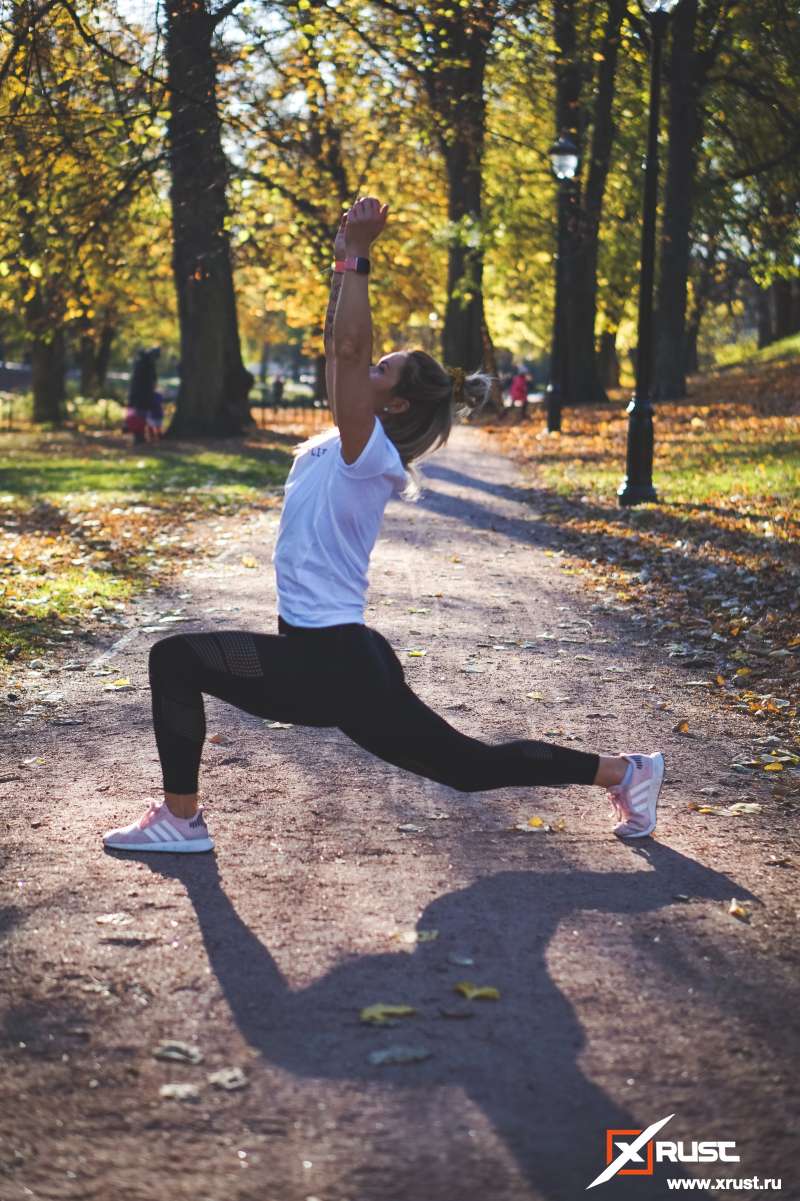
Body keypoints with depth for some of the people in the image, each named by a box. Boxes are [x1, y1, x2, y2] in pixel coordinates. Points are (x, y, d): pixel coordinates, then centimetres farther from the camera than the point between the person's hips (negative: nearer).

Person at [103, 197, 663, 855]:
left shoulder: (369, 454, -14)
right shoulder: (350, 442, 9)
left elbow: (348, 348, -24)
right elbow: (343, 349, 14)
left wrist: (356, 257, -19)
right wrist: (345, 261, 9)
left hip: (329, 664, -10)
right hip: (335, 656, 10)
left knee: (175, 658, -8)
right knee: (472, 765, 14)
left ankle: (181, 818, 0)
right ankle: (624, 770, 18)